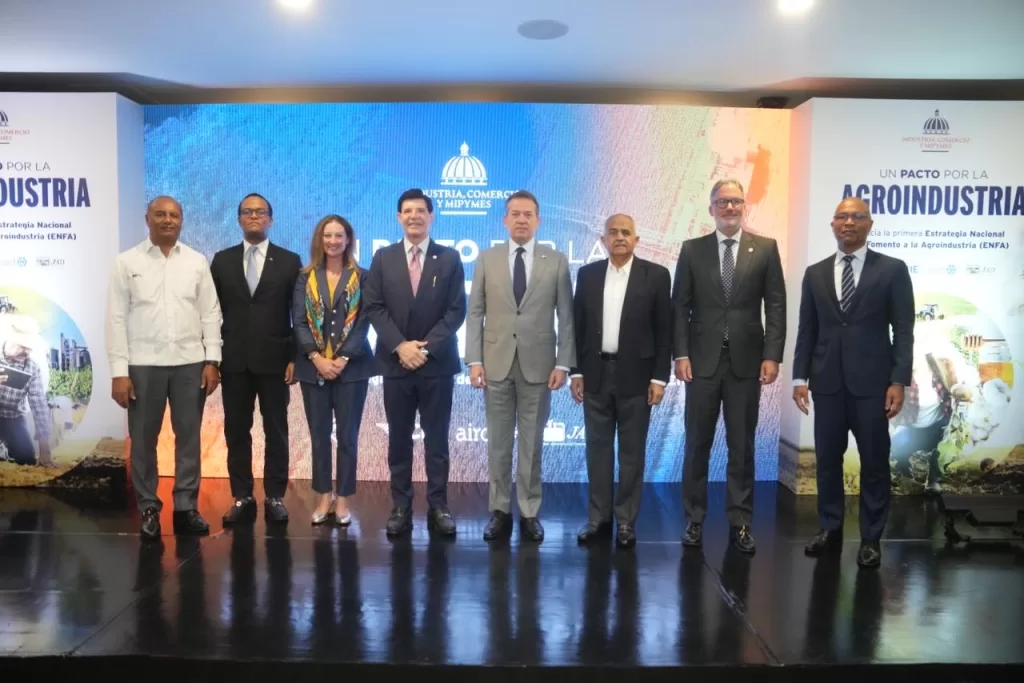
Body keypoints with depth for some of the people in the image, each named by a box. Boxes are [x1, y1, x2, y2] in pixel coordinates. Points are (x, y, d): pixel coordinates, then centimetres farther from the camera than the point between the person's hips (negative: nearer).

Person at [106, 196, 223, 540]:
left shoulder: (197, 262, 6)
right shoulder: (126, 262, 2)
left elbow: (211, 313, 5)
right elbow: (117, 318, -1)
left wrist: (212, 360, -2)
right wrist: (119, 371, -7)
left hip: (190, 363, 1)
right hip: (143, 364, -1)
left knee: (189, 437, 6)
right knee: (143, 440, 7)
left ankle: (186, 507, 17)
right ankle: (148, 509, 20)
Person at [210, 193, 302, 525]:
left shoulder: (289, 261, 3)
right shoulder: (222, 260, 9)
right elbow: (214, 311, 8)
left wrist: (295, 357, -5)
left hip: (274, 359, -2)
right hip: (234, 360, 2)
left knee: (276, 432, 5)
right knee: (236, 431, 6)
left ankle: (275, 497, 14)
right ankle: (242, 497, 16)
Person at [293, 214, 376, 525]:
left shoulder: (361, 277, 3)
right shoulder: (306, 277, 7)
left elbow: (364, 322, -4)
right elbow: (299, 321, 0)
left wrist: (343, 359, -14)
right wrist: (317, 358, -13)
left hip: (351, 367, -1)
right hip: (313, 367, 2)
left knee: (347, 435, 3)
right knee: (319, 434, 7)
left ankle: (342, 500, 12)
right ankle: (323, 497, 19)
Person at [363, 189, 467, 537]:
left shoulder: (450, 258, 4)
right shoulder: (383, 258, 7)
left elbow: (456, 310, -2)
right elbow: (373, 307, 1)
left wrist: (426, 347, -12)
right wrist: (400, 346, -11)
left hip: (437, 362, -1)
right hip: (396, 362, 1)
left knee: (436, 439, 4)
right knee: (399, 439, 6)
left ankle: (438, 507, 12)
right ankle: (401, 507, 15)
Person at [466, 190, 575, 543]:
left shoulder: (557, 261, 3)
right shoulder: (487, 259, 6)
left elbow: (566, 317, 1)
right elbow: (475, 313, 4)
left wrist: (563, 363, -5)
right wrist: (474, 360, -4)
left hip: (538, 364, -1)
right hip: (496, 363, 1)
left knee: (532, 443, 6)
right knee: (498, 442, 7)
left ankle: (529, 513, 17)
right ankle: (500, 511, 18)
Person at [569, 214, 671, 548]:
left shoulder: (656, 275, -2)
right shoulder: (587, 274, 5)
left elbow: (664, 330, -2)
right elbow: (578, 325, 7)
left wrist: (659, 377, -7)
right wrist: (576, 371, 3)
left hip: (636, 375, -2)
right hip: (596, 373, 2)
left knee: (632, 451, 6)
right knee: (598, 448, 8)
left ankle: (626, 521, 17)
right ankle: (598, 518, 19)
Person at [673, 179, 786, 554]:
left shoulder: (766, 248, 5)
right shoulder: (692, 249, 5)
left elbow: (776, 306, 1)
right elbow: (680, 307, 2)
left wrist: (772, 355, -7)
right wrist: (680, 354, -7)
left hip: (747, 361, 0)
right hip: (703, 360, 0)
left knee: (742, 446, 7)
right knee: (697, 444, 6)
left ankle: (740, 522, 18)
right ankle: (694, 519, 18)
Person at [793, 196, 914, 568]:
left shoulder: (892, 270, 1)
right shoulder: (815, 273, 9)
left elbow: (903, 330, -3)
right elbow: (807, 330, 8)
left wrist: (899, 381, -10)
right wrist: (800, 377, 1)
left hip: (872, 381, -2)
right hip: (827, 381, 3)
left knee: (874, 462, 5)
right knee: (827, 459, 9)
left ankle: (870, 538, 18)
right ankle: (830, 529, 23)